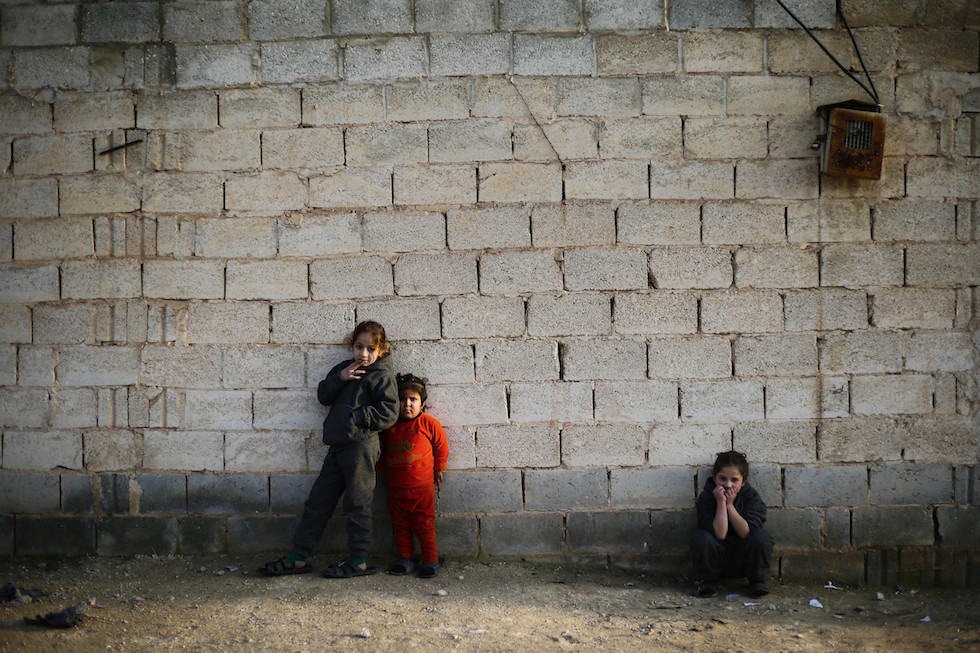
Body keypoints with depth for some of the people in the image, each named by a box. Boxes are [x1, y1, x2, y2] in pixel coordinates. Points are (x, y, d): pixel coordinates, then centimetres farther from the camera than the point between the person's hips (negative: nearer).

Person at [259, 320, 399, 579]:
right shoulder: (345, 368, 17)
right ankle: (298, 557, 16)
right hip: (337, 446, 8)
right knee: (318, 501, 10)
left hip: (361, 447, -8)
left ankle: (358, 561, 9)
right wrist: (339, 379, -5)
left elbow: (389, 412, -13)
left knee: (357, 504, -2)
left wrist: (357, 416, -16)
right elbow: (323, 396, 12)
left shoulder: (382, 375, -4)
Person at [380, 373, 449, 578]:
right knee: (400, 525, 11)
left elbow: (441, 447, 4)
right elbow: (383, 450, 20)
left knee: (424, 524, 0)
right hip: (395, 487, 4)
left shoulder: (430, 423, -7)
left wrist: (438, 469, 7)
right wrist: (385, 469, 21)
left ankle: (430, 560, 9)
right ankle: (404, 560, 21)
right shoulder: (389, 426, 3)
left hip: (422, 486, -4)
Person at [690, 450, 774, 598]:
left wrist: (730, 505, -24)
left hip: (744, 557, 1)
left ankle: (757, 581, -2)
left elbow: (746, 533, -22)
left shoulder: (751, 496, -9)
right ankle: (708, 580, -2)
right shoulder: (706, 497, -12)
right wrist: (721, 503, -27)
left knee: (761, 537, -28)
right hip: (717, 557, -1)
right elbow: (719, 535, -24)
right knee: (701, 538, -30)